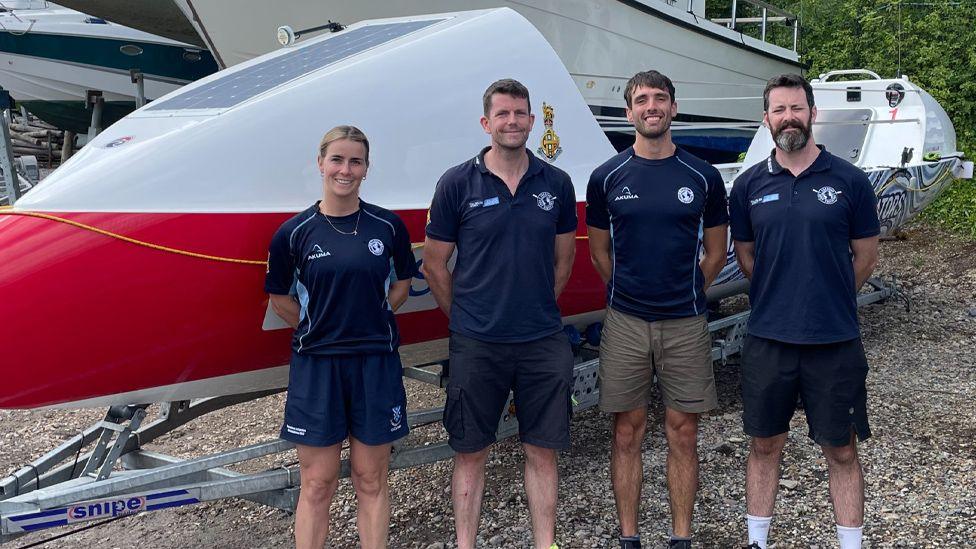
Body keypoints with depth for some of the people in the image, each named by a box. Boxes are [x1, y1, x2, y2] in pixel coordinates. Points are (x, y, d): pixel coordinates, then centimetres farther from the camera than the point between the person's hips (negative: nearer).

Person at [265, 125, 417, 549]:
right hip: (316, 366, -1)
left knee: (371, 481, 10)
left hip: (376, 362, 1)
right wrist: (319, 328, 3)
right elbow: (280, 299, 6)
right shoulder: (295, 232, -3)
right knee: (316, 486, 6)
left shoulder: (388, 226, 0)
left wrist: (368, 320, 4)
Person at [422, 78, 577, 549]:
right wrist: (464, 318, 6)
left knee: (542, 452, 10)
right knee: (470, 453, 8)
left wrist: (538, 311, 12)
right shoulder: (457, 183, -3)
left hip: (544, 342, 2)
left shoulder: (556, 184, 4)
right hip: (476, 345, -2)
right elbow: (435, 265, 2)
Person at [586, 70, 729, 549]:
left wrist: (683, 292, 10)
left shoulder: (703, 177, 1)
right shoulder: (607, 178, 1)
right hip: (625, 324, 0)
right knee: (627, 433, 6)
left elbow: (716, 252, 10)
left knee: (682, 434, 7)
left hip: (685, 324, 0)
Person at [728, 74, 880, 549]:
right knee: (765, 446, 12)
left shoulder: (849, 180, -3)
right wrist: (784, 295, 7)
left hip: (835, 342, -1)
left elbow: (865, 257, 4)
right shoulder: (749, 185, 2)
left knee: (842, 451, 8)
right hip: (768, 338, 2)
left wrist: (827, 299, 8)